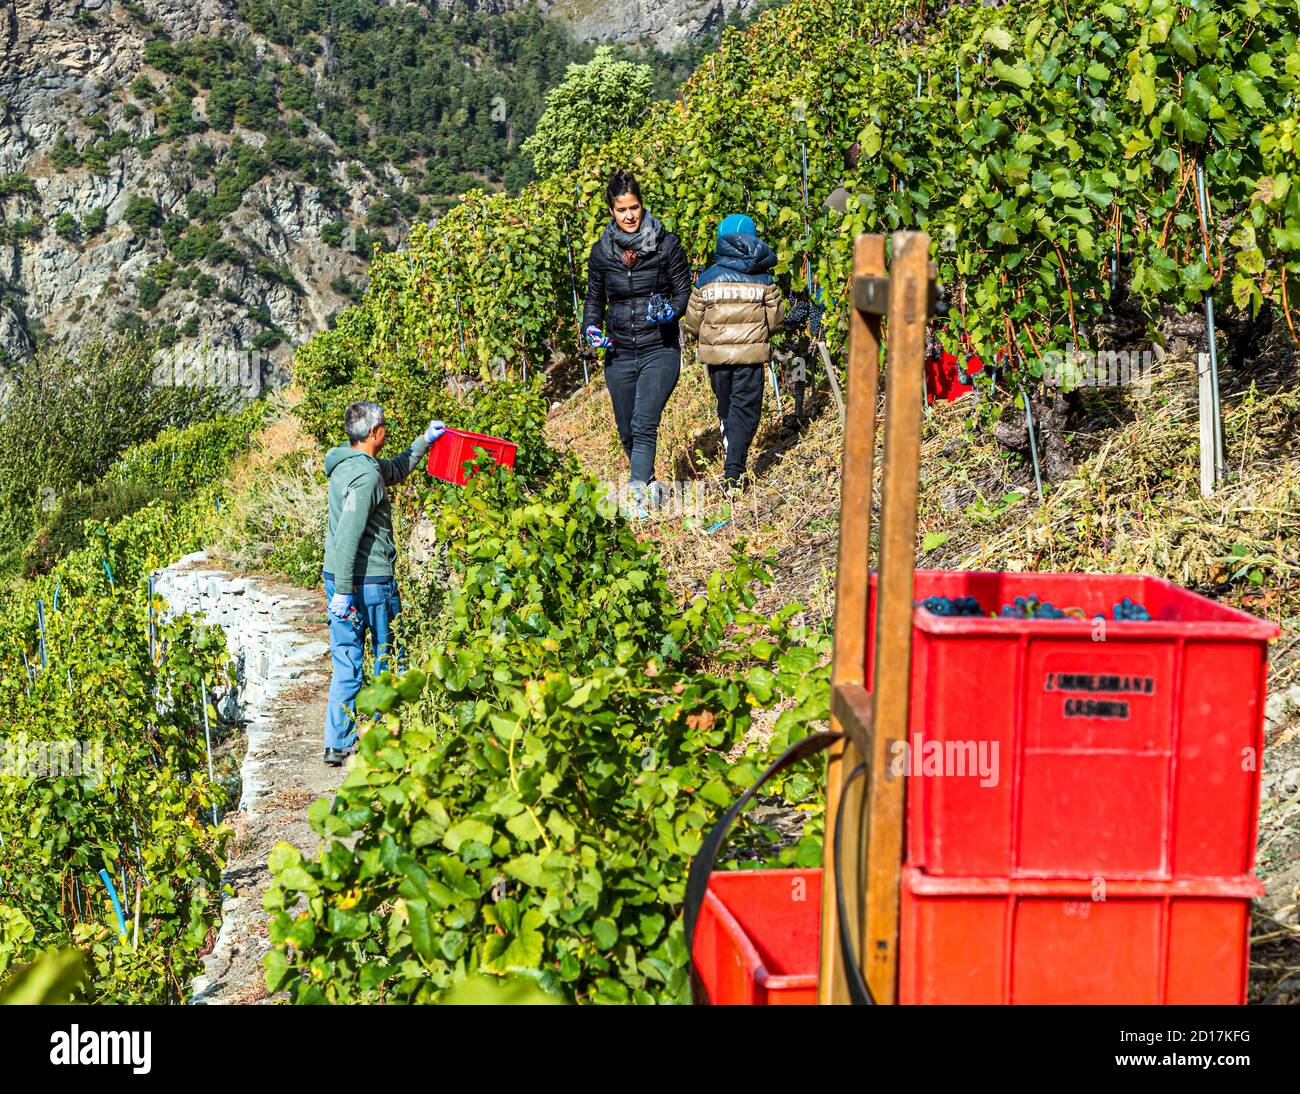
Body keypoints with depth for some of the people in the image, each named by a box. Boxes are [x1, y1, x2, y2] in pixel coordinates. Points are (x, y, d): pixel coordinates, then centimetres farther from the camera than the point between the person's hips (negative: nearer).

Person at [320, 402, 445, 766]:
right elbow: (349, 536, -24)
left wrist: (424, 441, 32)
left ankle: (337, 744, 11)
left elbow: (396, 470, 31)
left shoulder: (344, 464, 12)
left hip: (338, 577, 8)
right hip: (370, 581, -8)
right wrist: (344, 591, -24)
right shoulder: (365, 475, -18)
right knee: (388, 658, 9)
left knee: (345, 663, 10)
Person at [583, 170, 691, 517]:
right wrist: (592, 327, -4)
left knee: (644, 425, -19)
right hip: (619, 354, 4)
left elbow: (684, 290, 0)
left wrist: (671, 311, -22)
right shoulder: (600, 251, 4)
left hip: (660, 349, -4)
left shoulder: (667, 244, -4)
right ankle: (649, 479, 36)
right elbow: (595, 297, 15)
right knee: (627, 431, 13)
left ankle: (638, 492, -25)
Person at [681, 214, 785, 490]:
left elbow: (692, 322, 1)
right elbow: (776, 321, 2)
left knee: (725, 406, 21)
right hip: (752, 354, -1)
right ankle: (733, 471, -7)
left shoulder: (707, 279, -2)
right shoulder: (763, 280, -2)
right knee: (745, 410, 2)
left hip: (716, 353, 1)